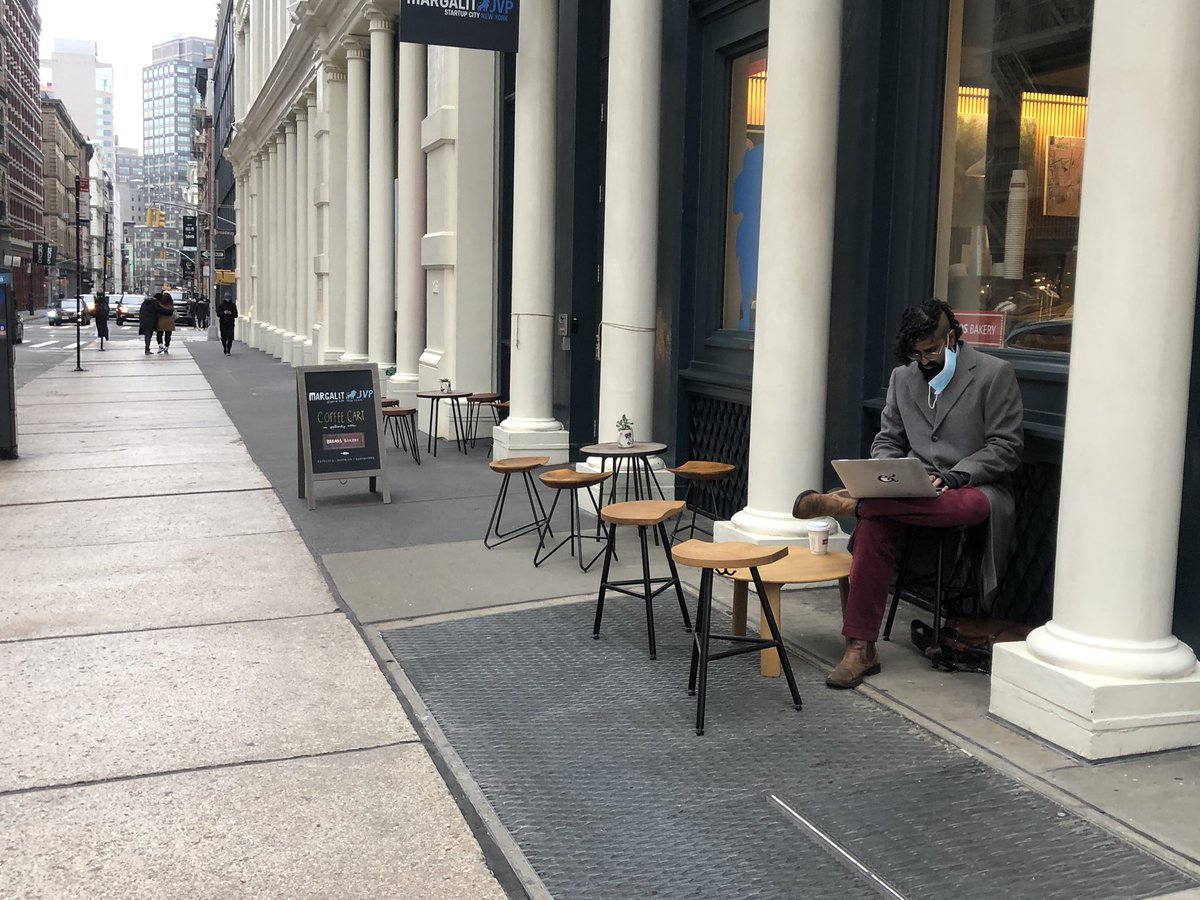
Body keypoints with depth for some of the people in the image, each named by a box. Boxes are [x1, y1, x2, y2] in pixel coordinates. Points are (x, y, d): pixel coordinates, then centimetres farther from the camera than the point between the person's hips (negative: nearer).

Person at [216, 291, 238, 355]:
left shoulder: (233, 305, 5)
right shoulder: (221, 305, 5)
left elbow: (236, 315, 4)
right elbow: (218, 314, 1)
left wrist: (231, 313, -15)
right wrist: (224, 313, -15)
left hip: (230, 324, -1)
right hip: (223, 324, 1)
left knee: (230, 338, -11)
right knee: (223, 338, 5)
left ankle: (228, 351, -12)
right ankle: (225, 350, 21)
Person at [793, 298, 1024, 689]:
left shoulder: (995, 374, -1)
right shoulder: (903, 376, 13)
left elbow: (1006, 448, -5)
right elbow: (888, 441, 17)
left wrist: (948, 477, -18)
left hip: (974, 488, -3)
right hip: (912, 490, 4)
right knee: (874, 522, -30)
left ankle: (847, 503, -30)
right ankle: (860, 648, -28)